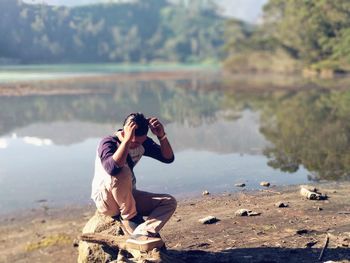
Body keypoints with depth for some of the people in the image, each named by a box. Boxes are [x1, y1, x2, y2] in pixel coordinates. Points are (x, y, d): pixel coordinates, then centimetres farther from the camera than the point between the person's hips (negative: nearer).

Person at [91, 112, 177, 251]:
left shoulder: (143, 143, -1)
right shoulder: (108, 143, -20)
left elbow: (168, 158, -3)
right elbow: (112, 168, -41)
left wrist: (162, 136, -18)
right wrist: (127, 140, -43)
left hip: (128, 197, 7)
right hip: (105, 199, -7)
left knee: (169, 202, -10)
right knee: (122, 172, -37)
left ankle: (139, 234, -29)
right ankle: (130, 217, -17)